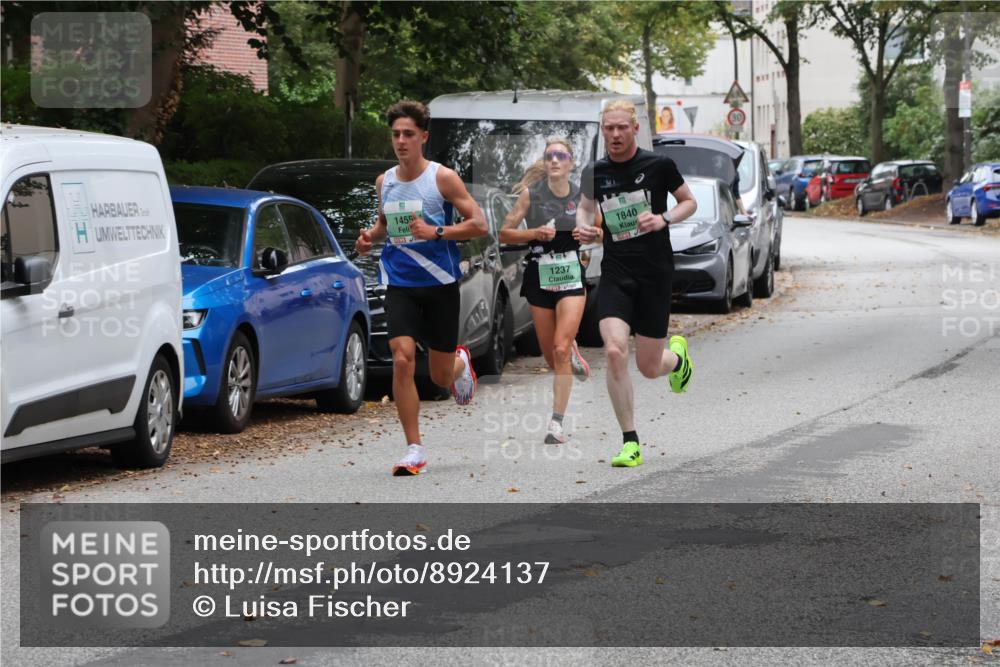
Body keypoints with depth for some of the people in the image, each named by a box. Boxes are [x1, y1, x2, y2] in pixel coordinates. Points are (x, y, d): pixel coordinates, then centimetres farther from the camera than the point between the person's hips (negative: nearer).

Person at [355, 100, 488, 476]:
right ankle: (415, 452, -12)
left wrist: (436, 232, -21)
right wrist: (370, 237, 2)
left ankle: (460, 362, 48)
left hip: (440, 283, -2)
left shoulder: (442, 178, -7)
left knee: (441, 375, 7)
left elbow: (479, 224, -9)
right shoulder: (384, 182, 6)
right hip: (399, 284, 3)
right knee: (402, 360, -17)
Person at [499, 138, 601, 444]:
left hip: (572, 278, -1)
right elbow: (504, 233, -3)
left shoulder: (582, 197, -1)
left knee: (560, 350, -16)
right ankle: (573, 354, 49)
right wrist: (535, 232, -19)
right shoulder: (531, 194, -5)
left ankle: (557, 423, -13)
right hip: (539, 278, 1)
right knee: (551, 357, 10)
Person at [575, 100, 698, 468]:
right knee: (615, 352, -19)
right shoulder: (594, 172, 3)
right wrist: (583, 226, -1)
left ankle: (677, 356, 44)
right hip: (615, 275, 2)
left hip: (655, 275, -2)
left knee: (648, 367, 3)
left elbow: (690, 202, 8)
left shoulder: (659, 165, -5)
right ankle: (630, 444, -9)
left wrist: (664, 218, -12)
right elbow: (585, 206, 22)